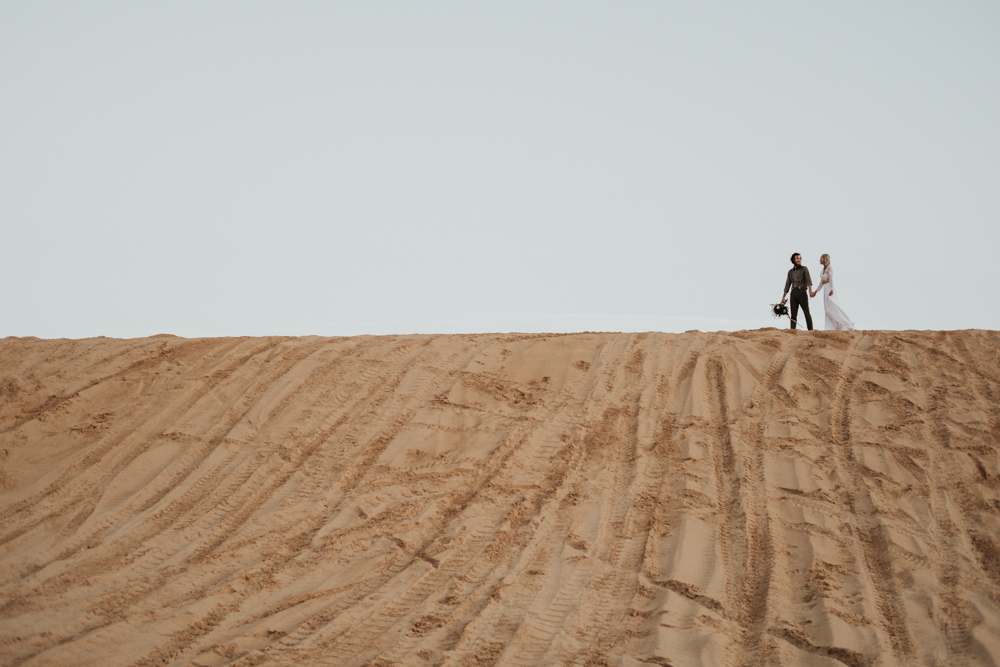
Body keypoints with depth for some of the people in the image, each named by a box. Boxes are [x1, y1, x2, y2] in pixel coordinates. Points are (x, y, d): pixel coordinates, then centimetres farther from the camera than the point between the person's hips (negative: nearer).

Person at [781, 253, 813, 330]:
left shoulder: (804, 269, 5)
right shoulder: (790, 271, 18)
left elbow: (808, 280, -10)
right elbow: (787, 285, 21)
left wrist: (810, 290, -27)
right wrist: (783, 297, 15)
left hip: (802, 292, -4)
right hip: (793, 293, 4)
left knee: (806, 312, -6)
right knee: (793, 314, -1)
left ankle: (810, 330, -8)